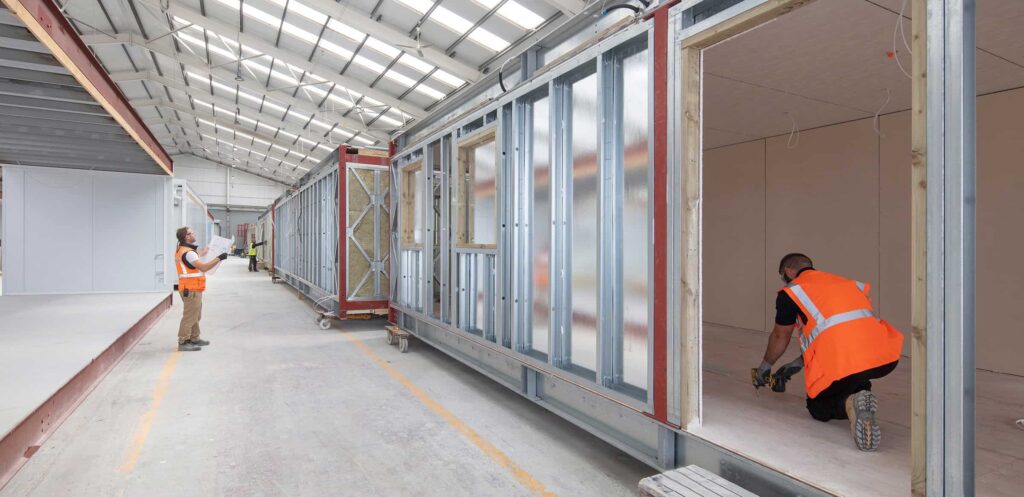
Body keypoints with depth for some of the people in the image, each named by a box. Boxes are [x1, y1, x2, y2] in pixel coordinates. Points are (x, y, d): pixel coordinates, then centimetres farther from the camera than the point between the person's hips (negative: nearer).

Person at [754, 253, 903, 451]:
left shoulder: (790, 292, 12)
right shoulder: (846, 282, 29)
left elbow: (780, 337, 24)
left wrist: (764, 368, 44)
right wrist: (800, 362, 52)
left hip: (842, 364, -6)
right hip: (885, 360, 6)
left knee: (817, 408, 21)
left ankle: (849, 403, -10)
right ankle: (859, 392, 12)